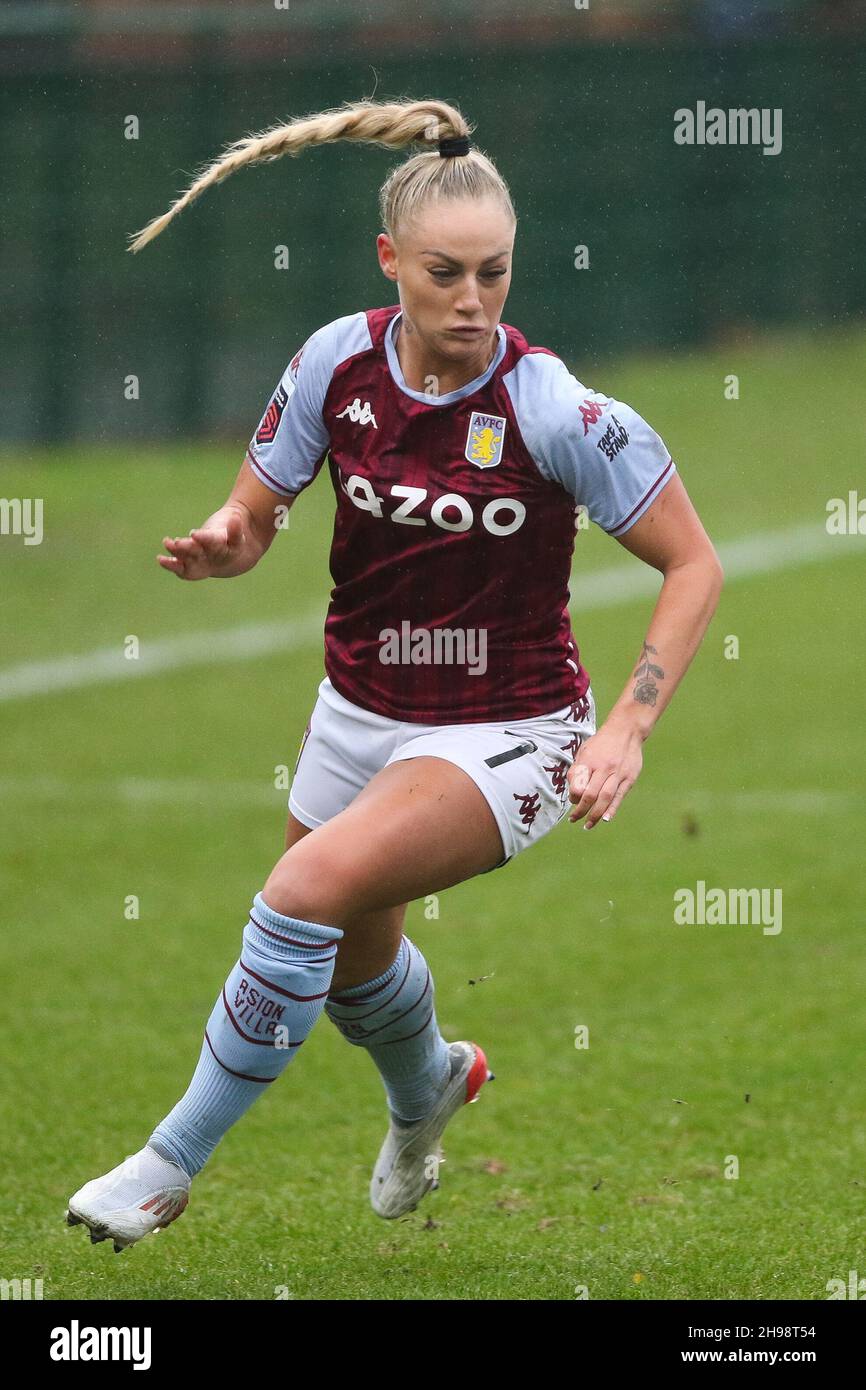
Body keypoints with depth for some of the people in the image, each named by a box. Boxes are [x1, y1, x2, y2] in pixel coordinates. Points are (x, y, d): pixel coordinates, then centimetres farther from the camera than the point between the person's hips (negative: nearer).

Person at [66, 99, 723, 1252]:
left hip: (507, 734, -5)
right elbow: (252, 523, 0)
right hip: (360, 712, 5)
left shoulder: (552, 408, -22)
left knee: (314, 885, -28)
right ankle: (428, 1087, 61)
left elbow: (694, 566, -14)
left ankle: (171, 1166, -14)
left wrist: (626, 730, -22)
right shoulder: (338, 360, -11)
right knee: (348, 961, 24)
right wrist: (222, 545, -25)